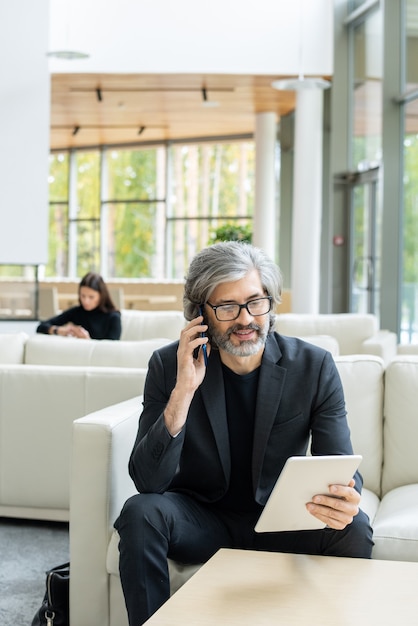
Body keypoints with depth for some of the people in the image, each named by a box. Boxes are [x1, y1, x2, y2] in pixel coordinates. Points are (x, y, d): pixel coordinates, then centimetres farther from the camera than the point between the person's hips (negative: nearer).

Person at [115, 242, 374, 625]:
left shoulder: (314, 366, -9)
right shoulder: (169, 365, -10)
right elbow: (147, 481, -16)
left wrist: (345, 500, -38)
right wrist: (183, 391, -29)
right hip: (201, 517, 0)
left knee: (353, 529, -27)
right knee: (141, 512, -29)